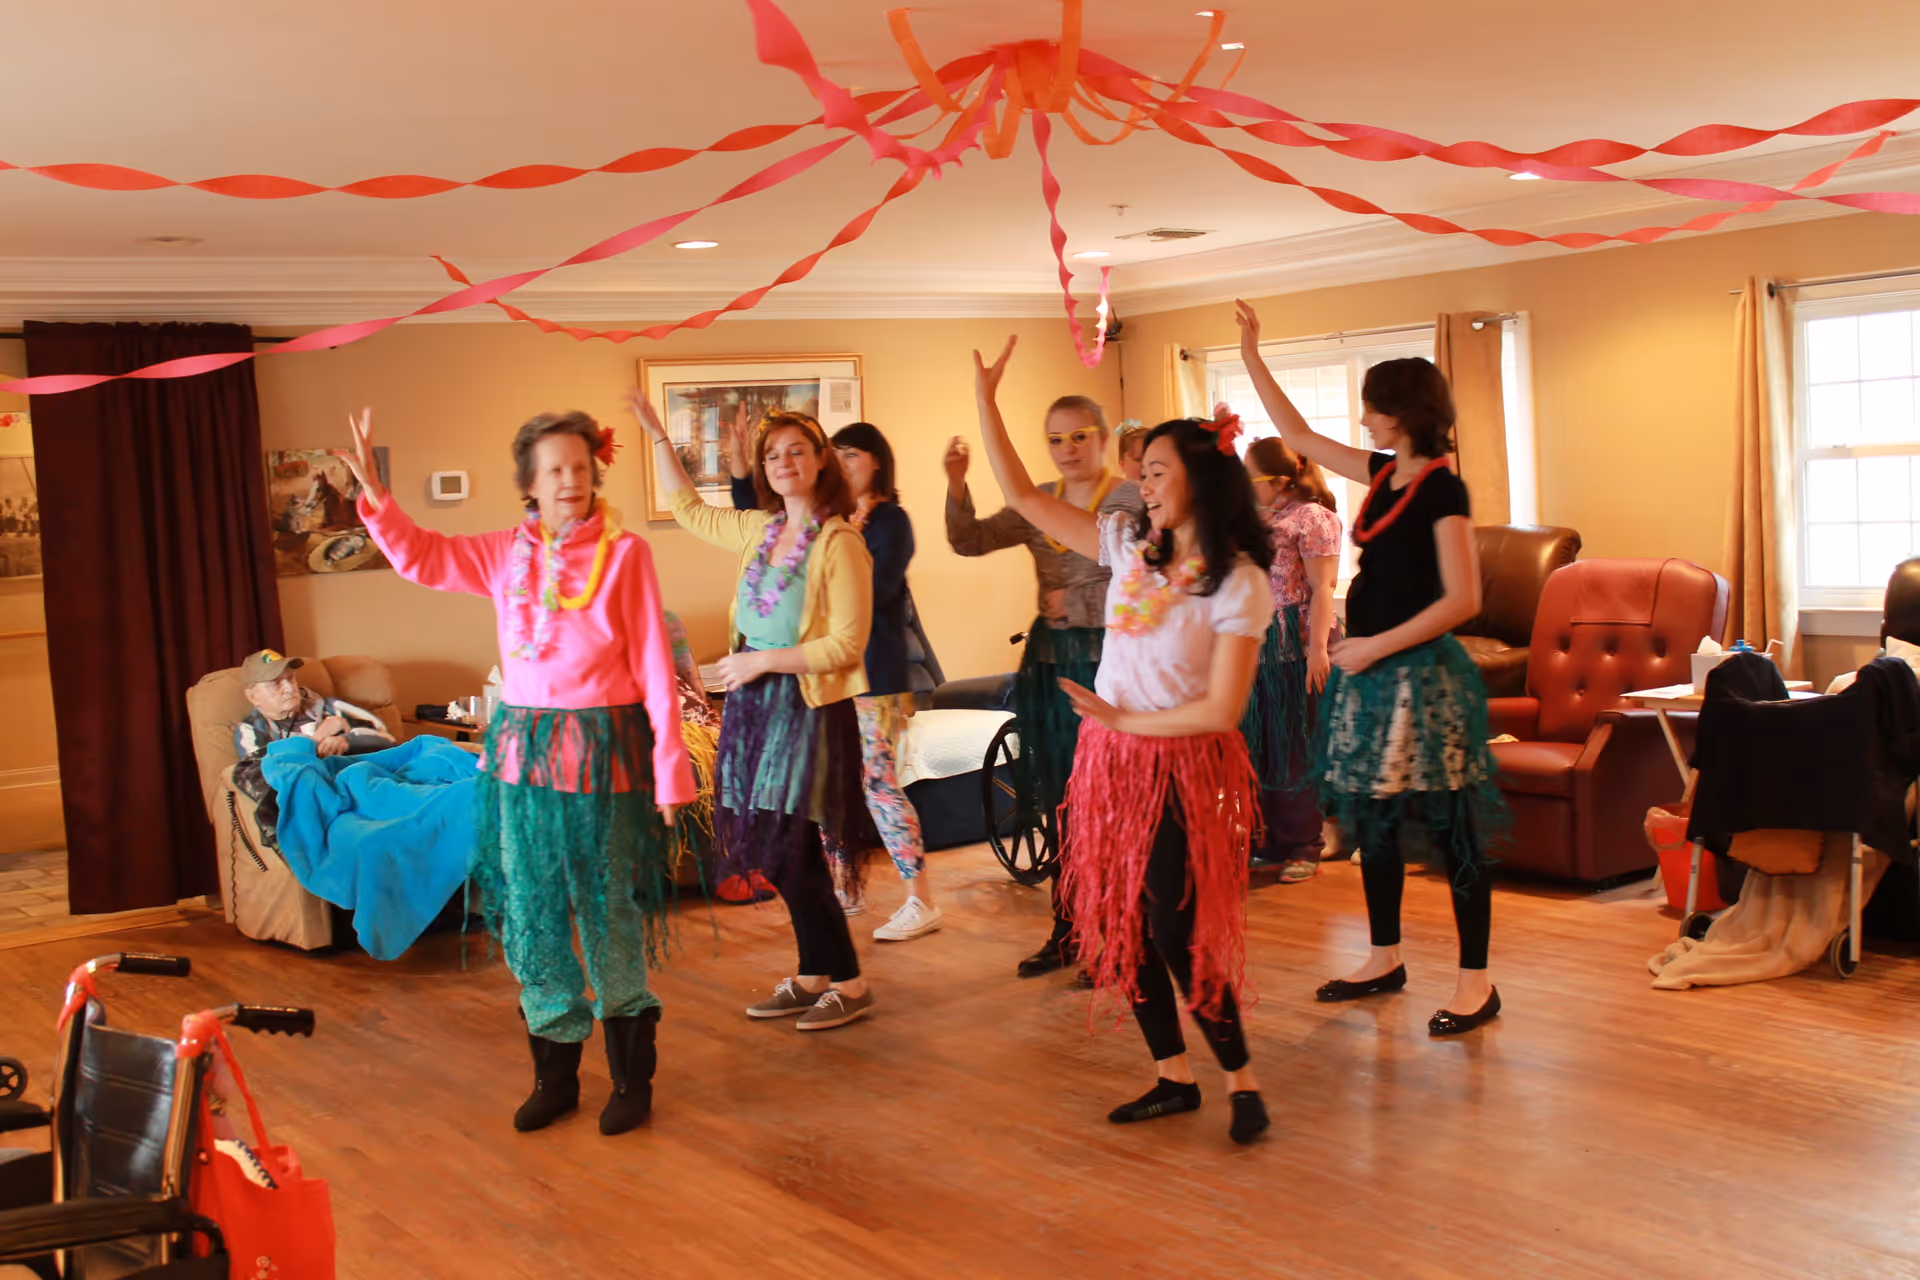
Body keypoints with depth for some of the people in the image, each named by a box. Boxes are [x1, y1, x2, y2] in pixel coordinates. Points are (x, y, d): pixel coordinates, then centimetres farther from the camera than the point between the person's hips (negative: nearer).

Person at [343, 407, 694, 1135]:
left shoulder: (624, 554, -7)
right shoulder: (505, 554, 6)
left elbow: (654, 666, -8)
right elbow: (419, 556, 13)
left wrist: (670, 769, -11)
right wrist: (374, 493, -4)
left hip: (603, 750, -4)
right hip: (523, 750, 5)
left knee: (611, 921, 3)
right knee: (531, 919, 10)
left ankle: (632, 1082, 17)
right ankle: (555, 1077, 25)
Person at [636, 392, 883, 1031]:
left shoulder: (840, 543, -14)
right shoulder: (759, 530, 8)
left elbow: (846, 644, -18)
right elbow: (687, 508, 26)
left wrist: (762, 661, -15)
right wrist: (658, 435, 22)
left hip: (808, 708, -7)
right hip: (754, 704, 7)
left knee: (792, 853, -6)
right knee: (775, 853, 10)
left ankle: (848, 983, 8)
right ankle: (815, 976, 23)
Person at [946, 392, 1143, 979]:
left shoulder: (1132, 500, -7)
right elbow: (970, 541, 3)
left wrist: (1076, 604, -12)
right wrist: (956, 487, -13)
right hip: (1050, 662, 6)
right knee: (1058, 803, 12)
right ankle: (1067, 932, 23)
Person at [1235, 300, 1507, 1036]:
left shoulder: (1442, 488, -13)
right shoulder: (1384, 474, 9)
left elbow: (1462, 600, -19)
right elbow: (1298, 436, 20)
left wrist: (1376, 647, -17)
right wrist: (1251, 356, 20)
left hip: (1419, 676, -9)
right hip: (1370, 674, 9)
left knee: (1449, 826, -2)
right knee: (1372, 820, 14)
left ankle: (1476, 981, 6)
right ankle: (1385, 960, 27)